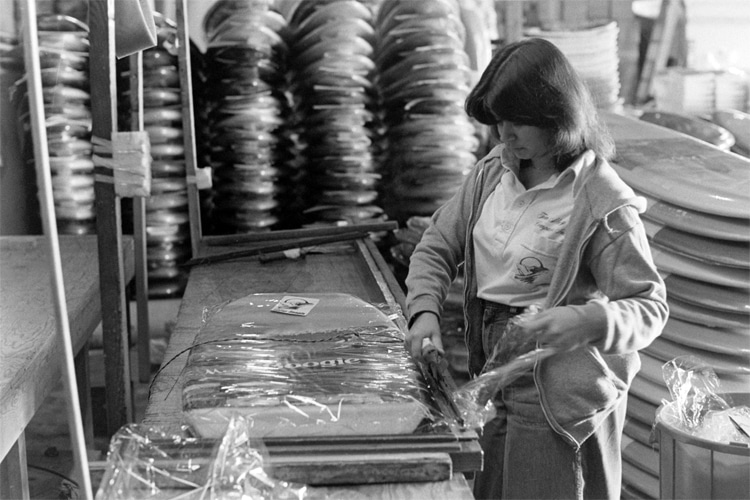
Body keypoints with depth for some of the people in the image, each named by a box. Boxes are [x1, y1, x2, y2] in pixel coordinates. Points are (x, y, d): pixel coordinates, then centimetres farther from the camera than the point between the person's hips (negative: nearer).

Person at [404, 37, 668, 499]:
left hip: (560, 394, -6)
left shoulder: (603, 202, -17)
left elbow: (650, 306, -14)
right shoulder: (492, 172, 3)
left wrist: (587, 320, -34)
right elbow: (438, 246, 9)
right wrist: (425, 312, -9)